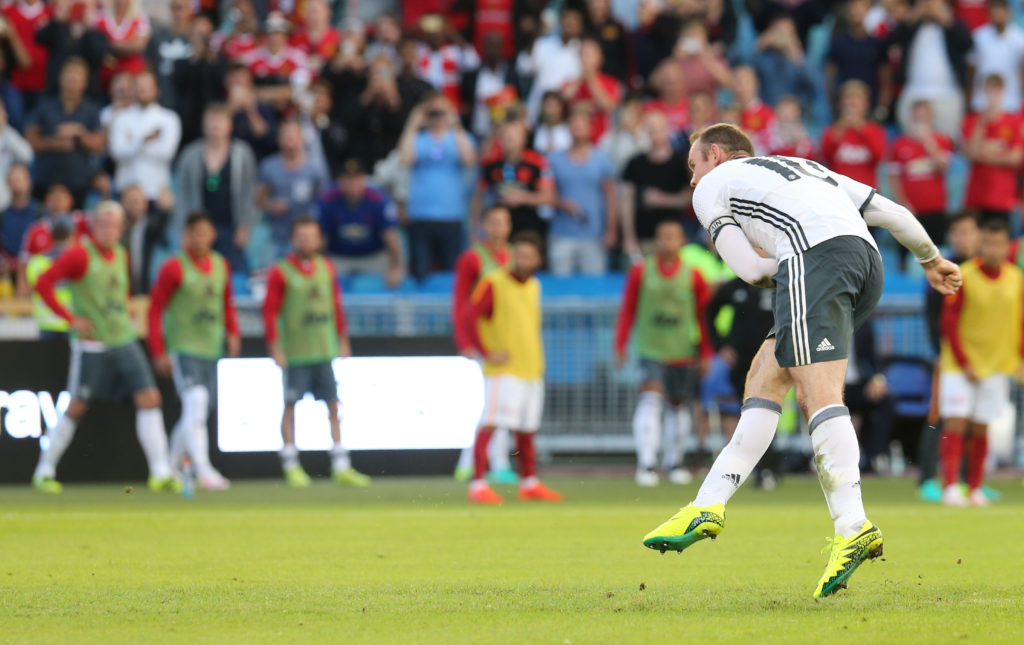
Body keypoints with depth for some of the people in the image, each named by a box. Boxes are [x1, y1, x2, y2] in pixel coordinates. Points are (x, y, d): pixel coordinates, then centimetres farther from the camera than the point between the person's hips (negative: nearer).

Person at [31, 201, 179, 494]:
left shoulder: (120, 255, 12)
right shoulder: (79, 254, -10)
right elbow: (43, 284, -14)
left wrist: (125, 313, 13)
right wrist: (71, 319, -16)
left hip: (124, 340, 6)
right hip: (92, 344, -6)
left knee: (149, 398, -6)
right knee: (77, 408, -1)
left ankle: (160, 472, -7)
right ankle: (44, 472, 14)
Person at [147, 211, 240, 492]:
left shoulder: (221, 266, 10)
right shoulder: (174, 268, -8)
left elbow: (227, 303, 23)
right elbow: (155, 309, -7)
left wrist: (232, 332, 7)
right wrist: (158, 351, -11)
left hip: (211, 350, 6)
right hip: (182, 349, -6)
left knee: (194, 414, 10)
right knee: (196, 403, -19)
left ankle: (172, 467, 24)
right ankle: (204, 471, -25)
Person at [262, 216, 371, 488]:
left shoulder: (326, 268, 11)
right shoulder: (281, 272, -6)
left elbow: (336, 305, 18)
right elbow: (270, 311, -7)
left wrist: (342, 339, 15)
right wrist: (275, 347, -12)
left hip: (324, 351, 5)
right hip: (295, 352, -5)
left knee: (333, 405, 3)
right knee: (291, 405, 0)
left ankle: (341, 468, 6)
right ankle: (291, 466, 6)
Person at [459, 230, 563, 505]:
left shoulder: (533, 286, 13)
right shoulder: (493, 283, -9)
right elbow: (467, 318, -16)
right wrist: (486, 353, -19)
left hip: (532, 369, 7)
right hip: (503, 370, -7)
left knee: (527, 430, 15)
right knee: (489, 424, -15)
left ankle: (530, 484, 26)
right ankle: (478, 485, -18)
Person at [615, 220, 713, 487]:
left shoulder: (693, 277, 2)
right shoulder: (641, 272, 0)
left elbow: (704, 317, 7)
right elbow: (627, 311, 5)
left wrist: (705, 353, 5)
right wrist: (620, 346, 0)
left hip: (683, 353, 2)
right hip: (651, 351, -2)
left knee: (679, 404, 10)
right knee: (651, 397, -19)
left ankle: (674, 462, 27)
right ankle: (646, 464, -24)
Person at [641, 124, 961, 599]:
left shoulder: (711, 186, 21)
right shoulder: (806, 169, 37)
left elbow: (749, 269, 10)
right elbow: (891, 213, 32)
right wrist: (932, 260, 46)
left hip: (815, 252, -7)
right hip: (867, 260, 7)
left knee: (819, 395, -16)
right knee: (764, 379, 13)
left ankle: (853, 528, -30)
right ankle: (708, 506, 8)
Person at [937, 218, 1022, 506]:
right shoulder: (963, 276, -8)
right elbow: (949, 323, -6)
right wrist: (963, 363, -10)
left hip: (997, 364, 3)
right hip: (959, 365, -3)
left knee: (981, 428, 4)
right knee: (955, 422, -12)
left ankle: (975, 488, 12)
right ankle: (950, 486, -14)